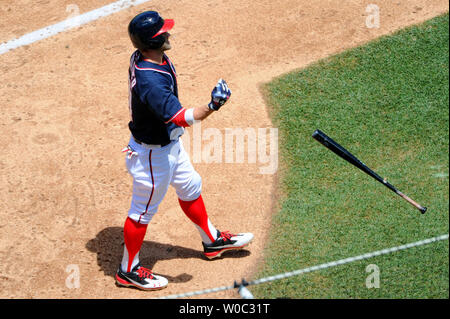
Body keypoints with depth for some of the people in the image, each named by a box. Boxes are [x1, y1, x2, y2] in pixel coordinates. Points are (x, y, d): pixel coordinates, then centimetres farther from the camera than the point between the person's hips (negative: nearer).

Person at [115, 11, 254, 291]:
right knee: (144, 210, 8)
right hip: (153, 153, -10)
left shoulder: (142, 58, -7)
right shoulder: (151, 81, -37)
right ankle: (128, 271, 27)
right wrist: (212, 107, -57)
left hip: (170, 143, 10)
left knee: (190, 188, 25)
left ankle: (212, 241, 47)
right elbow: (181, 118, -44)